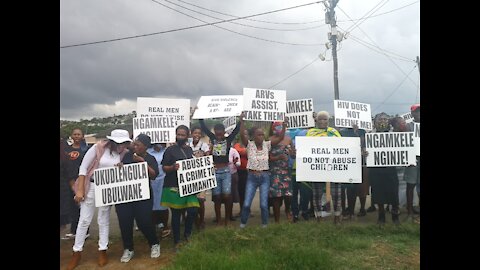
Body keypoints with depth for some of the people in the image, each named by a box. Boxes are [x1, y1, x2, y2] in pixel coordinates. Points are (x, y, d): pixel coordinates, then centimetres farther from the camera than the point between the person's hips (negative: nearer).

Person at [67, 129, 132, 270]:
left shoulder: (125, 153, -8)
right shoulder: (98, 147, -16)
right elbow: (83, 168, -11)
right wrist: (80, 190, -13)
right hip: (91, 186, -2)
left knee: (104, 220, 12)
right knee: (84, 220, 6)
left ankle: (102, 250, 25)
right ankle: (77, 252, 22)